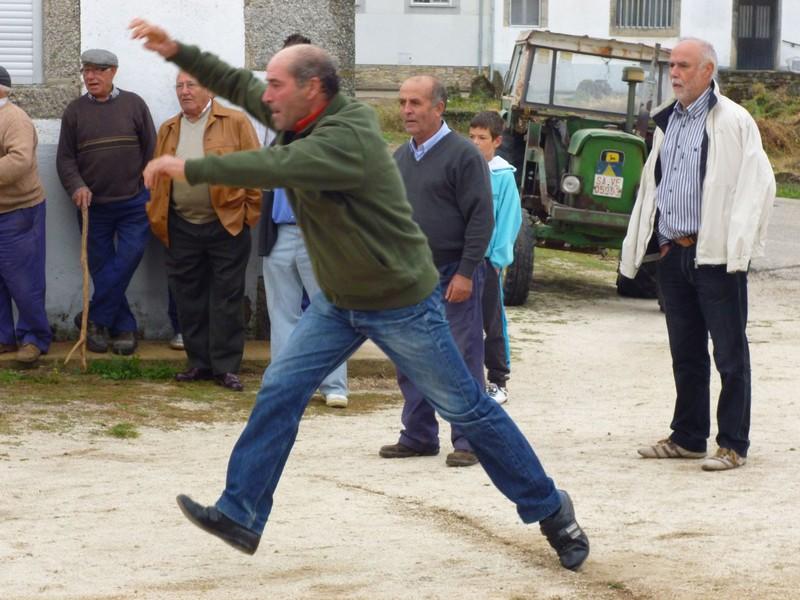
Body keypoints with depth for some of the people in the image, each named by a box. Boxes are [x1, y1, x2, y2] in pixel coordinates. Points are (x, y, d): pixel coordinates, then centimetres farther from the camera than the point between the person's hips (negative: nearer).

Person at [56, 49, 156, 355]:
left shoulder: (133, 104, 3)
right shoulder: (74, 111, 6)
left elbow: (151, 149, 4)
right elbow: (65, 158, 6)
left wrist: (151, 190, -2)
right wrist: (76, 186, -12)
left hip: (134, 203, -2)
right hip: (93, 205, 2)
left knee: (126, 260, -13)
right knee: (102, 268, 4)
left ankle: (94, 319, -3)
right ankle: (124, 327, 13)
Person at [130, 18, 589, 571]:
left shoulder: (347, 137, -29)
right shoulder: (306, 120, -2)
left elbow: (274, 167, -41)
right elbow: (235, 84, 7)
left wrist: (189, 168, -36)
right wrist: (175, 51, -3)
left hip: (401, 304, -8)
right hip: (339, 302, 8)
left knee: (467, 410, 2)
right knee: (280, 391, -2)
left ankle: (550, 510, 15)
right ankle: (241, 516, 1)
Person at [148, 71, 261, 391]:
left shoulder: (235, 122, -2)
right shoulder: (168, 130, 12)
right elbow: (157, 177, 16)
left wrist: (251, 215, -7)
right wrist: (157, 218, 8)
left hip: (227, 225, -4)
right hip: (182, 229, 5)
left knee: (227, 298, 0)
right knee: (188, 298, 8)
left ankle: (226, 366, 4)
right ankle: (199, 362, 17)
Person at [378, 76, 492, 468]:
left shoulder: (462, 154, -8)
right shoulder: (400, 157, 13)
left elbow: (481, 218, -12)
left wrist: (466, 273, -16)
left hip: (453, 276, -7)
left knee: (462, 361, -4)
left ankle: (467, 441, 1)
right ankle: (418, 436, 19)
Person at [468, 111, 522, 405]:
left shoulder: (503, 176, -5)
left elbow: (510, 220, -4)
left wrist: (498, 258, -8)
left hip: (488, 260, -3)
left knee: (492, 322, 3)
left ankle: (498, 380, 8)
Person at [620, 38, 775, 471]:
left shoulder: (734, 122, -6)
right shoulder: (666, 123, 16)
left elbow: (757, 185, -12)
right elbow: (649, 188, 22)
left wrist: (738, 248, -18)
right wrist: (634, 248, 17)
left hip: (716, 255, -7)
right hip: (673, 255, 7)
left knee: (729, 355, -1)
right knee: (685, 354, 14)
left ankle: (733, 445, 4)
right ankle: (688, 438, 23)